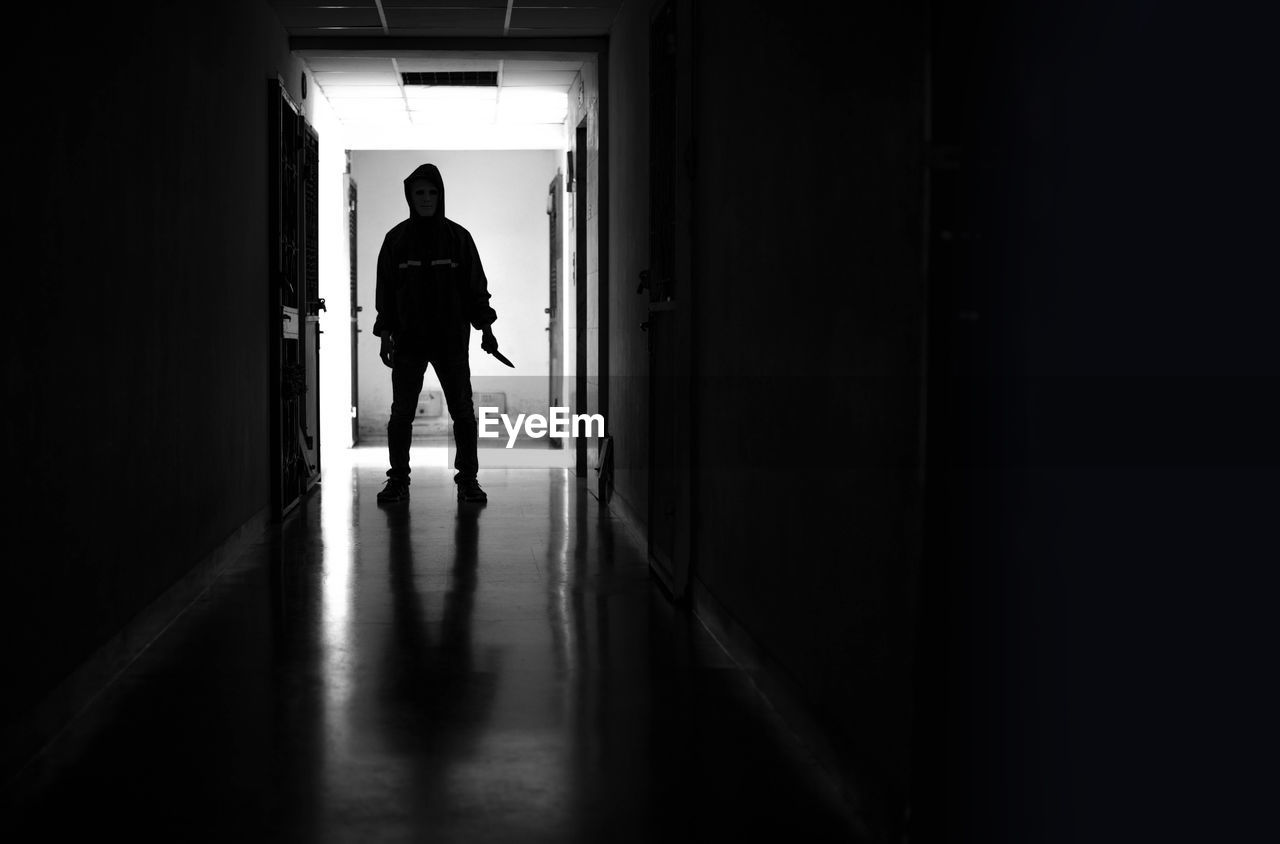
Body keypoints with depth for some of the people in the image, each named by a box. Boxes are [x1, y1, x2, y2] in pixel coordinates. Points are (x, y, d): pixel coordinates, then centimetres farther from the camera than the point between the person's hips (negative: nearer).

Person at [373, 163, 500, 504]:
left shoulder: (458, 237, 4)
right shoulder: (396, 239, 4)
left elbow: (476, 285, 6)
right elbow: (385, 289, 7)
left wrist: (486, 328, -1)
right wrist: (385, 336, 2)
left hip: (451, 341, 0)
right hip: (408, 341, 0)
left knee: (463, 412, -1)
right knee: (401, 413, 0)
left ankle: (468, 480, 8)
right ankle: (398, 482, 10)